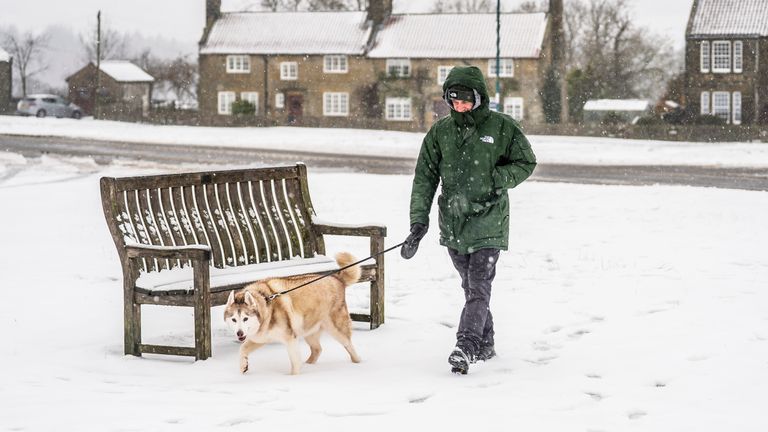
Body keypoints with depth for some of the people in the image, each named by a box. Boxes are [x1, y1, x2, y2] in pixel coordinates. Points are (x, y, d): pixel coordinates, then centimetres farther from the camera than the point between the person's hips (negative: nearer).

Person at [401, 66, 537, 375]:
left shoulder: (502, 127, -4)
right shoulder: (440, 131, 4)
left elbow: (526, 163, 5)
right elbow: (425, 177, 4)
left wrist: (495, 180, -11)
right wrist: (418, 222, -4)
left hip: (488, 221, -4)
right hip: (452, 221, 4)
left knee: (479, 286, -13)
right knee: (471, 286, 12)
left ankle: (466, 346, -20)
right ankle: (485, 344, 25)